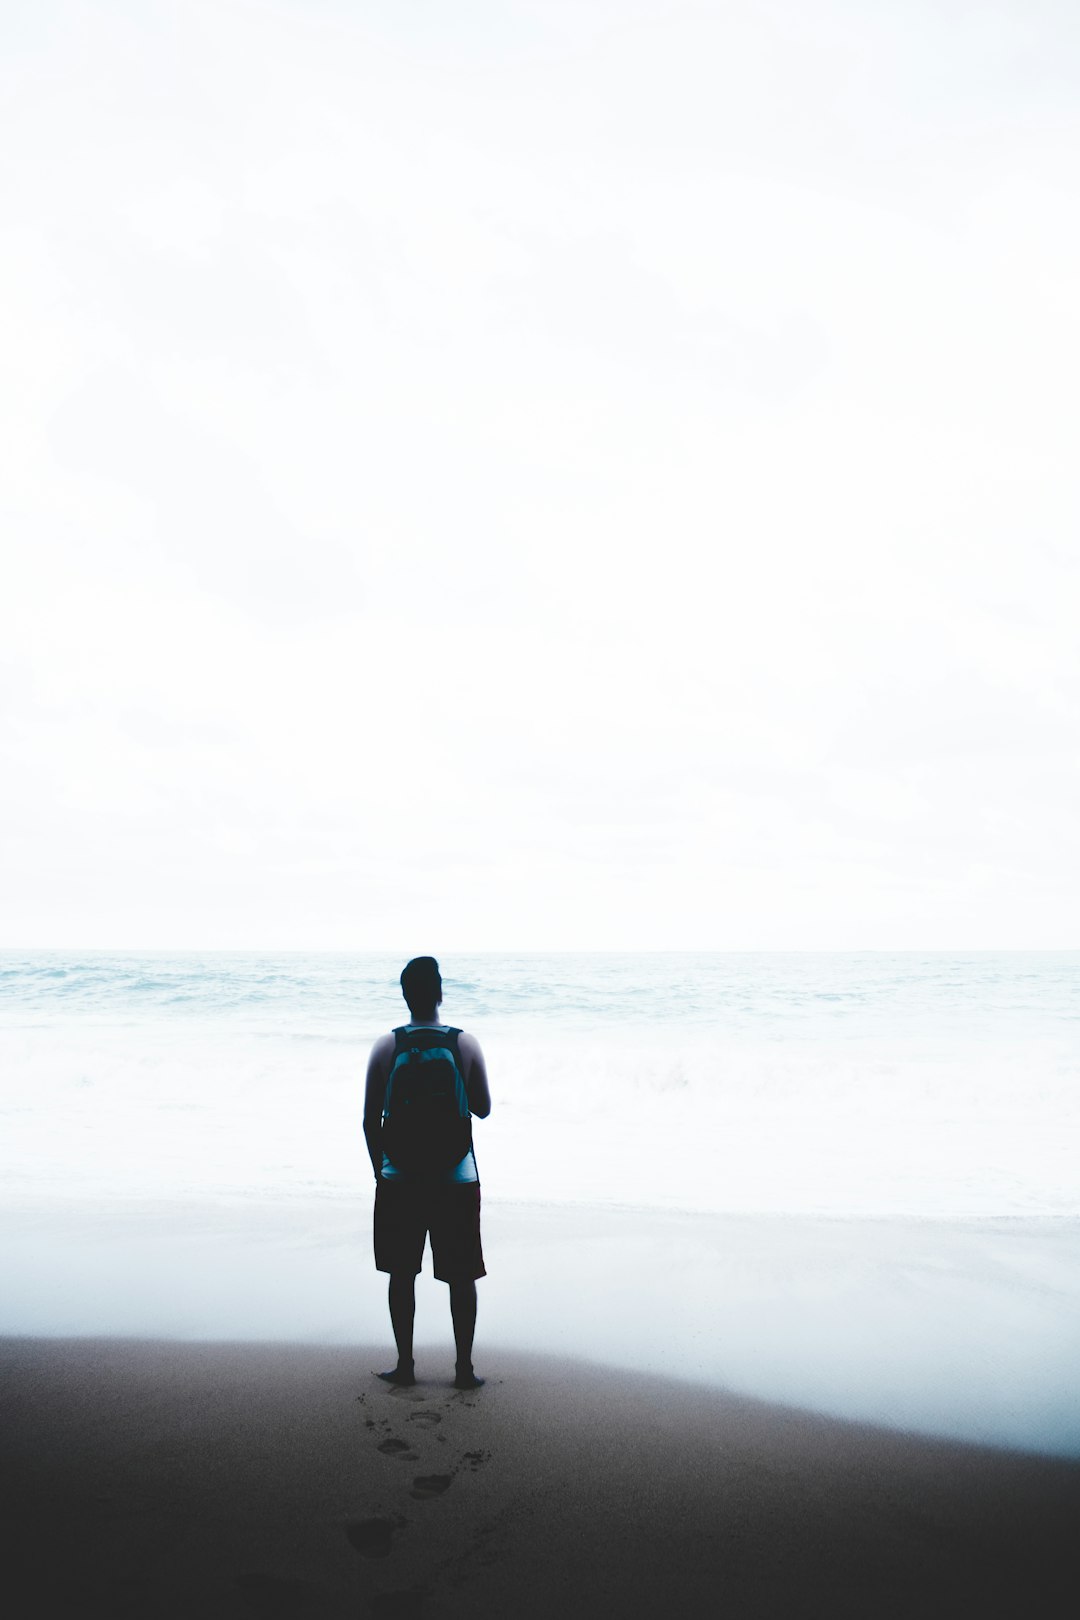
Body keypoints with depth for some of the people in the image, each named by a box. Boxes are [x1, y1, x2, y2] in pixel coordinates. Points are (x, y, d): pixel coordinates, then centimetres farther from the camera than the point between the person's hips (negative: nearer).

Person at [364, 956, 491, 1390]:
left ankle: (404, 1364, 20)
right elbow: (483, 1108, 2)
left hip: (400, 1180, 1)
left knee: (402, 1273, 14)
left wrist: (380, 1170, 11)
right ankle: (464, 1368, 14)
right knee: (461, 1276, 10)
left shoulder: (386, 1046, -6)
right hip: (457, 1180, 0)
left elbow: (370, 1119, -2)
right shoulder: (466, 1044, -7)